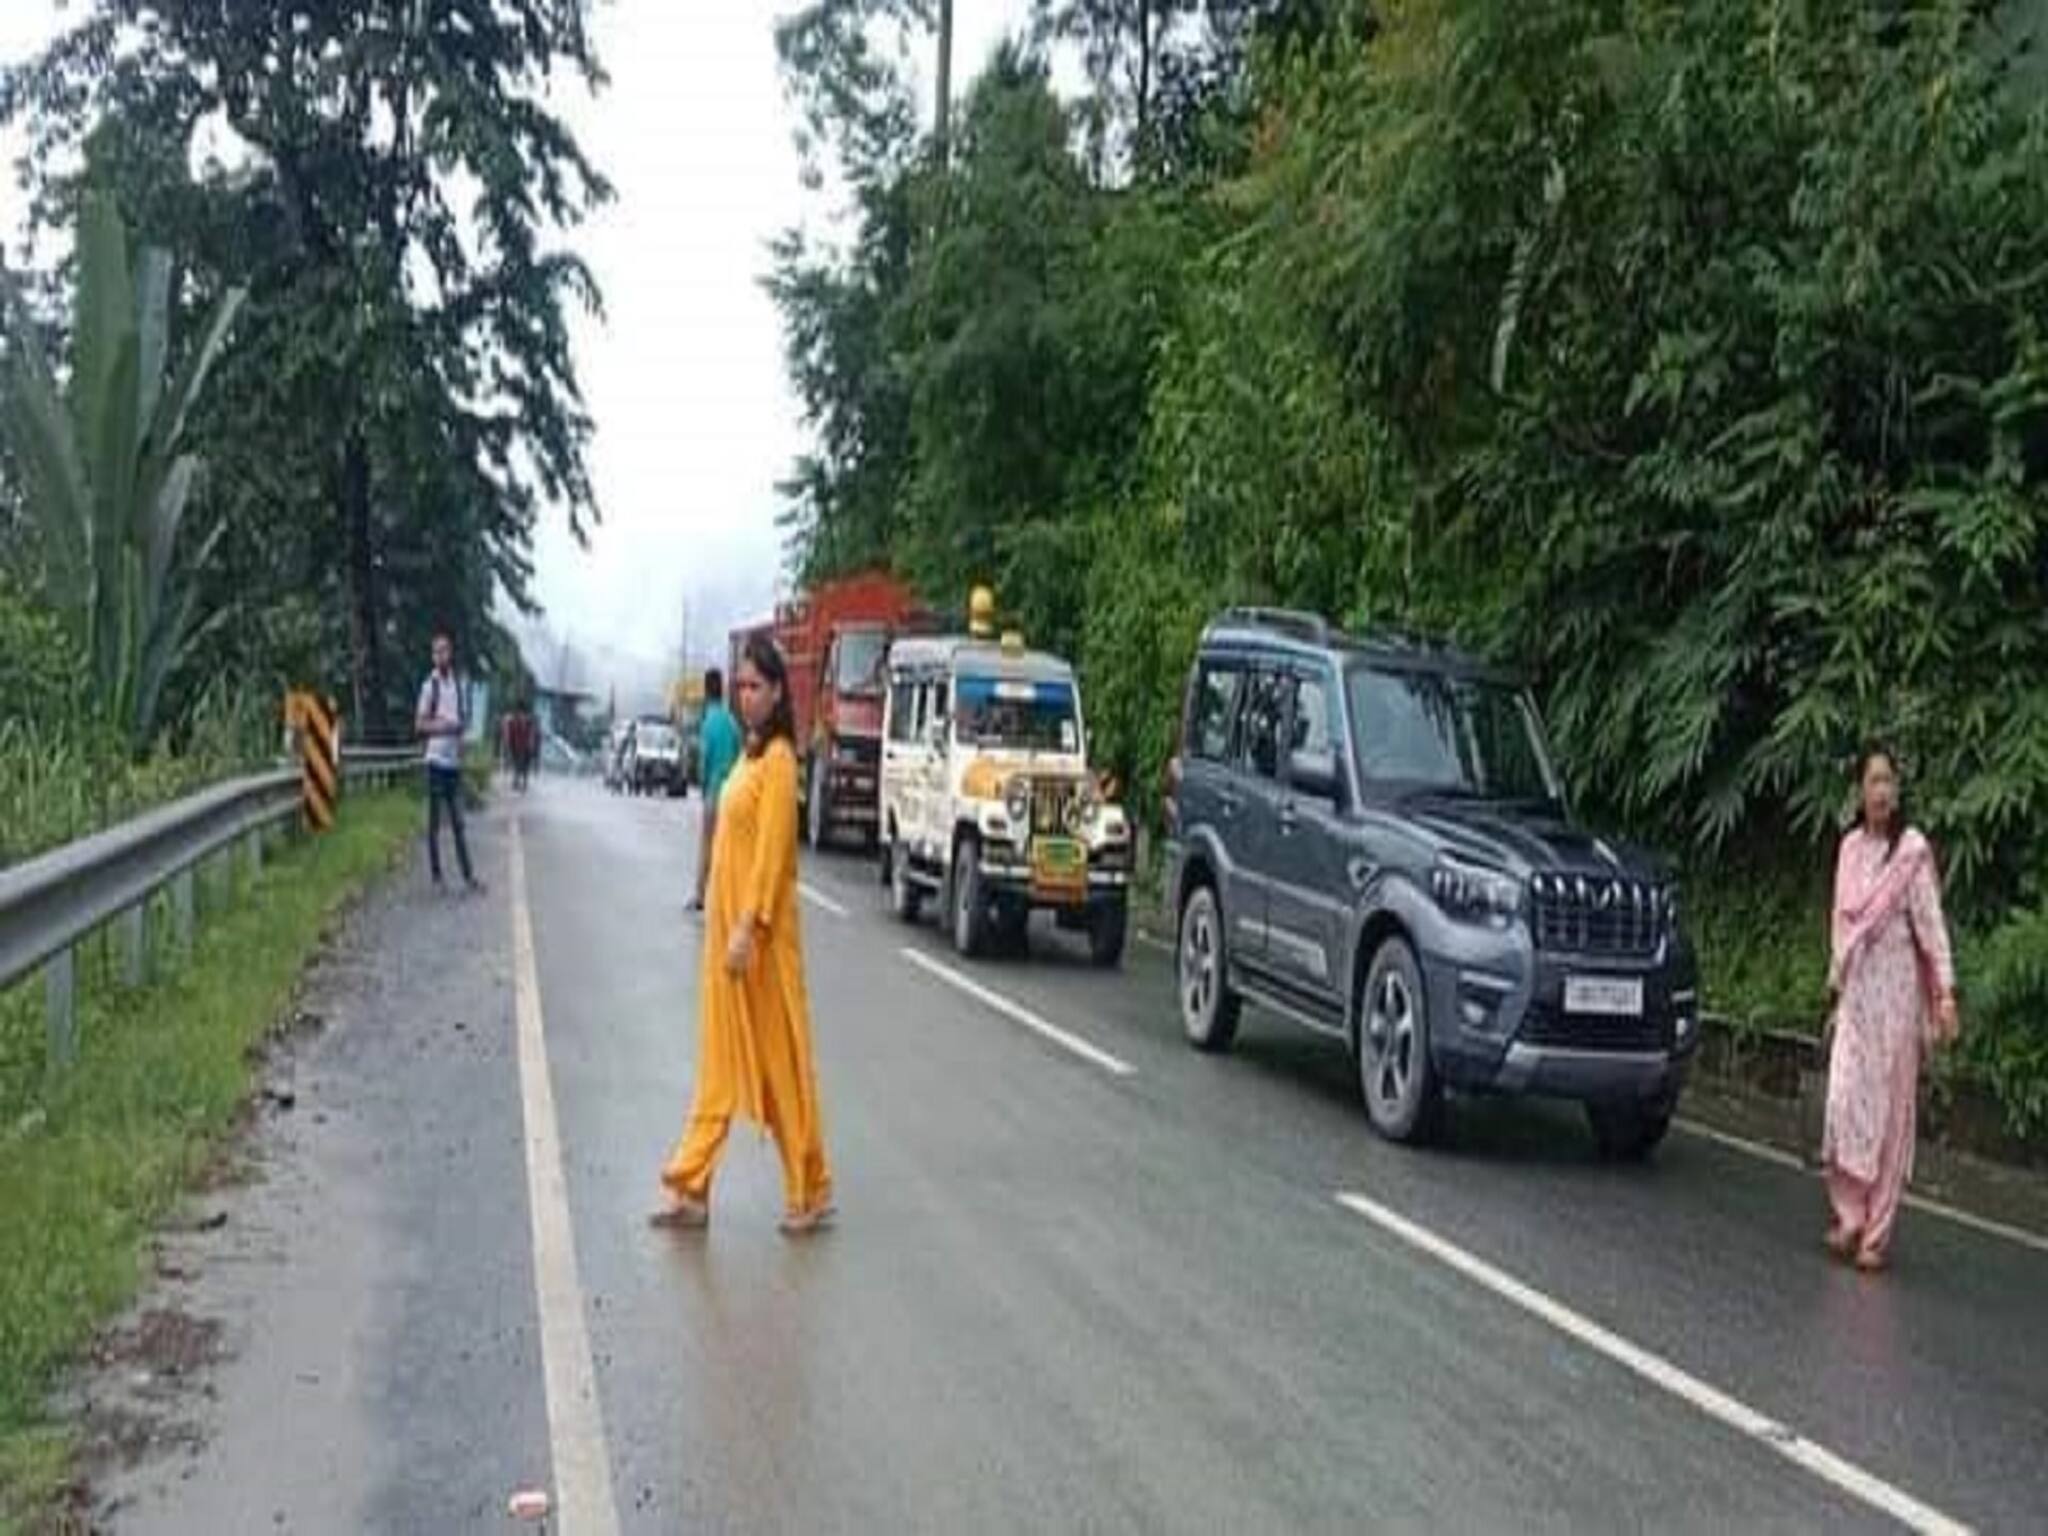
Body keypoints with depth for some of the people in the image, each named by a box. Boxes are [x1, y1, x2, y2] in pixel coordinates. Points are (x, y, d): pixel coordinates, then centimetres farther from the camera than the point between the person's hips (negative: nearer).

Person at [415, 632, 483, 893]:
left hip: (454, 760, 6)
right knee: (435, 822, 1)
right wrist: (443, 726, -20)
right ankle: (436, 876, 6)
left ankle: (468, 874, 11)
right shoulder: (430, 685, -7)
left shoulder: (457, 683, 11)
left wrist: (462, 725, 1)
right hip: (437, 759, -6)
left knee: (458, 821, 9)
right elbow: (419, 724, -9)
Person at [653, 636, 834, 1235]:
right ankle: (692, 1188, 17)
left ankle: (810, 1194, 11)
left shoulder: (778, 759, -14)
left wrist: (748, 928, -23)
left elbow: (772, 848, -19)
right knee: (721, 1058, 11)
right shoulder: (750, 752, 14)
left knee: (780, 1059, 0)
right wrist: (728, 927, 17)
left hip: (759, 930, -9)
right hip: (728, 922, 9)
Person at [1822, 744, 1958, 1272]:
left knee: (1889, 1107, 0)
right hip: (1854, 990, 5)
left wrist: (1945, 992, -15)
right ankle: (1848, 1217, 10)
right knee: (1845, 1100, -1)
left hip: (1896, 987, -4)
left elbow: (1931, 920, -9)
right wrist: (1835, 986, 17)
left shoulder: (1912, 848, -7)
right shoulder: (1849, 847, 10)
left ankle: (1876, 1233, 5)